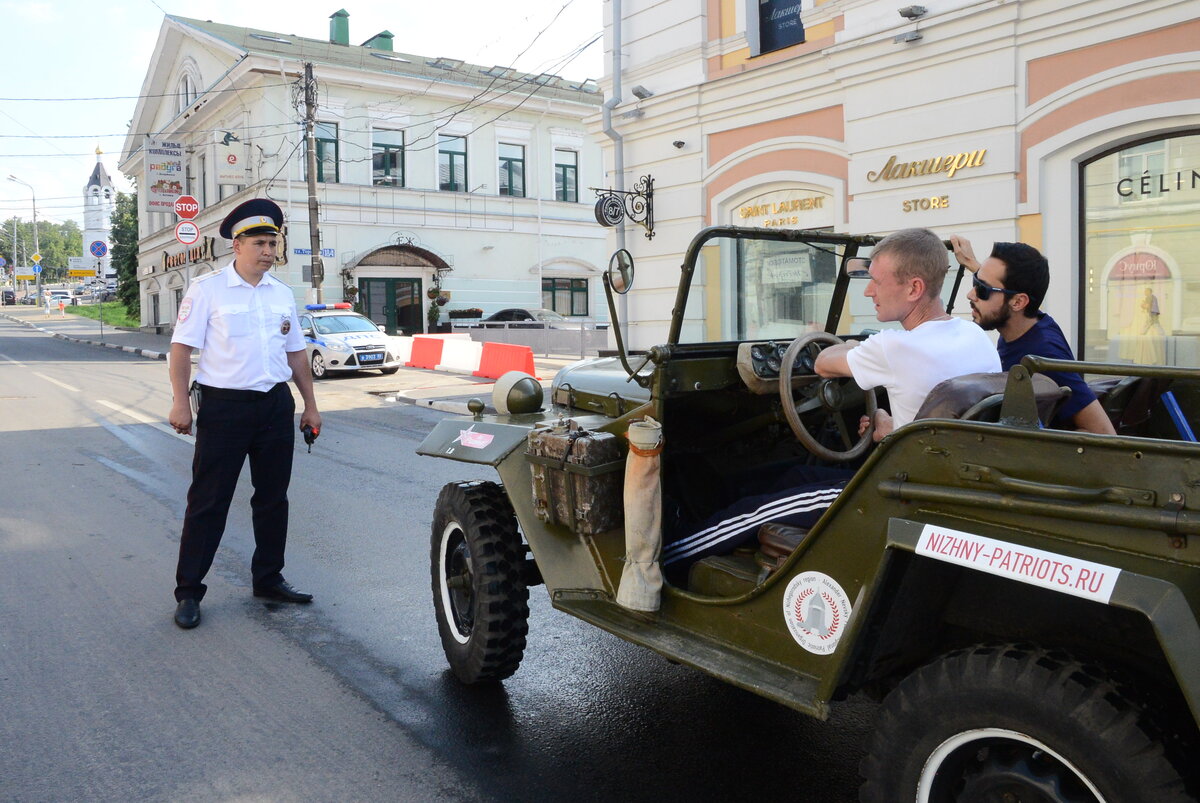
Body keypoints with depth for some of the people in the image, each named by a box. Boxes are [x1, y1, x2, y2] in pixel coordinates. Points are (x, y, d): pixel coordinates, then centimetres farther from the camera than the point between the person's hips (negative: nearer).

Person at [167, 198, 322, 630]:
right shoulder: (208, 289, -4)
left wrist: (310, 405, 14)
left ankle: (268, 578, 26)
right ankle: (188, 591, 9)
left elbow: (295, 353, 17)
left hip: (276, 405, 5)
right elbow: (182, 347, -7)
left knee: (273, 497, 12)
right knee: (208, 501, 0)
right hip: (224, 406, -5)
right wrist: (181, 402, -16)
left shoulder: (282, 294, 12)